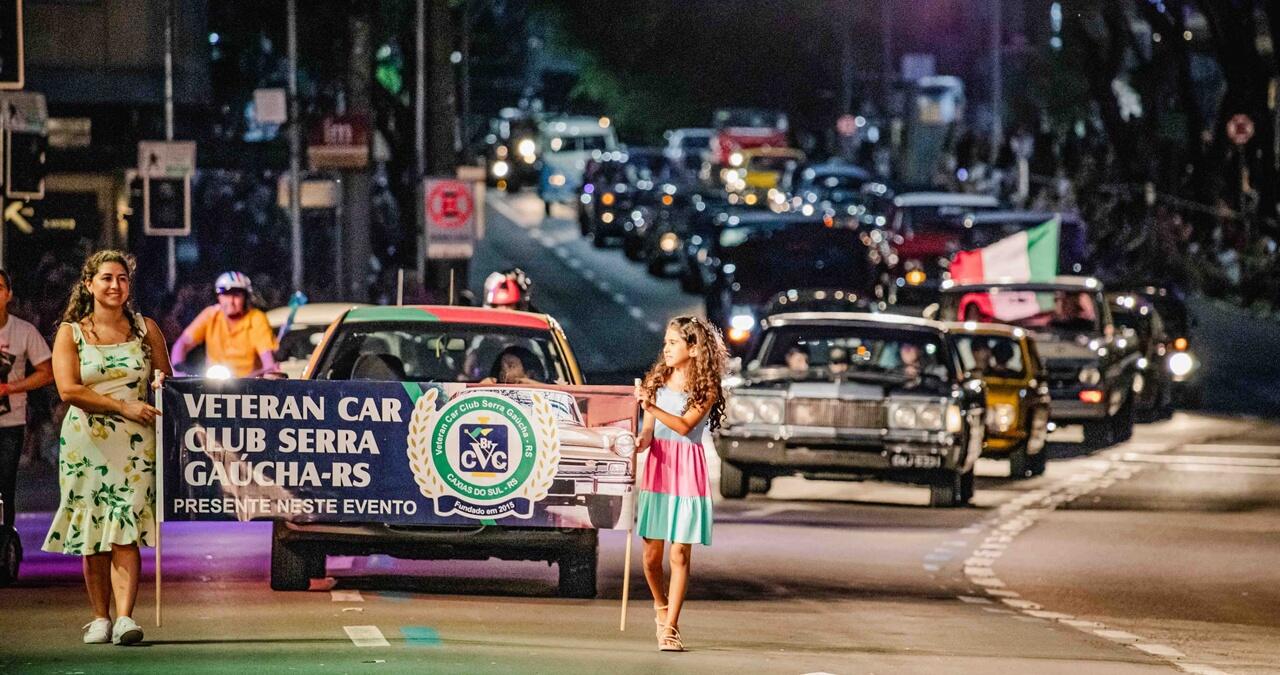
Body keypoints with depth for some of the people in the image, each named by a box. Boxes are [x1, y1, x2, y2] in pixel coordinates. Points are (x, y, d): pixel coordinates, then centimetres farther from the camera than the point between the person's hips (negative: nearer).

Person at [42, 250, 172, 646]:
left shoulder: (145, 329, 11)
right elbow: (68, 390, -6)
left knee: (124, 529, -13)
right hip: (86, 443, 1)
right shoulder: (70, 333, 6)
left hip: (135, 441, -1)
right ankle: (100, 618, 9)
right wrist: (124, 407, -13)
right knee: (91, 534, 1)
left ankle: (124, 617, -22)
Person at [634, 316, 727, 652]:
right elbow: (648, 432, 5)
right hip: (657, 466, 3)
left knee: (680, 554, -5)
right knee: (651, 554, 3)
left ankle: (670, 627, -2)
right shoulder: (656, 382, 9)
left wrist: (652, 407, -29)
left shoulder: (706, 390, -3)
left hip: (687, 470, -3)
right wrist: (639, 443, -17)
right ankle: (661, 607, 30)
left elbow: (685, 425, -17)